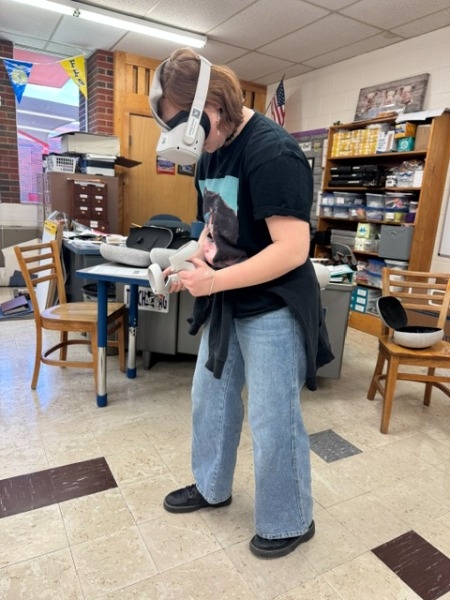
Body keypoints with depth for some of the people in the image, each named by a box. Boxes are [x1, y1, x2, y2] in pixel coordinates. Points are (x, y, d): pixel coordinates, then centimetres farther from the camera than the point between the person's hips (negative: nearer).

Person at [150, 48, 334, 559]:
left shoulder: (271, 152, -21)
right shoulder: (210, 154, 7)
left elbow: (291, 250, -27)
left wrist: (212, 281, -22)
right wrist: (190, 263, -4)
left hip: (272, 309, -9)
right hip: (226, 305, 9)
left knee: (272, 422, 5)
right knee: (210, 399, 20)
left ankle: (289, 523, 32)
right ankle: (210, 487, 45)